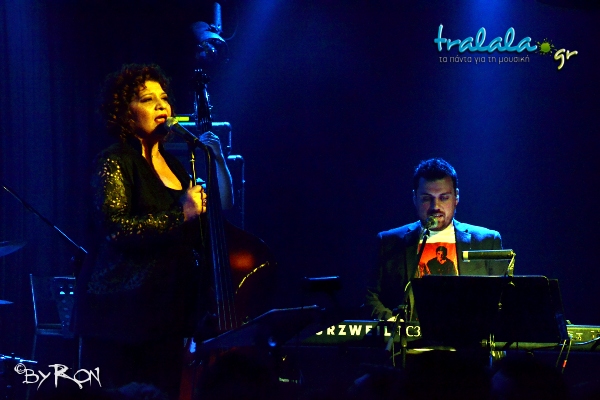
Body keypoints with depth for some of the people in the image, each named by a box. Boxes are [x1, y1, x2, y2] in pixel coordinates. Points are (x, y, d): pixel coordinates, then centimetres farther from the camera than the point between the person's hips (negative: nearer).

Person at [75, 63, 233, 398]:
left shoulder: (173, 165, 18)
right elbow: (114, 227, -19)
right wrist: (180, 216, -21)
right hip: (123, 312, -7)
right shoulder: (116, 163, -5)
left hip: (168, 307, 7)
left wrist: (218, 158, 12)